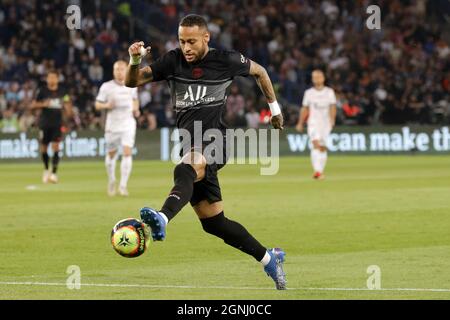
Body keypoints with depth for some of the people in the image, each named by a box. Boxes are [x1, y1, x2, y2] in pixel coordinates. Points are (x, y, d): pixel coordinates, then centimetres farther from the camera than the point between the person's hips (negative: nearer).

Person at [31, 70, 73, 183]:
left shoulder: (62, 91, 5)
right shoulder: (42, 91, 0)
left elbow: (67, 105, 18)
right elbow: (32, 105, 1)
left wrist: (68, 110, -3)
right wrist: (43, 104, -16)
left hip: (57, 123, 0)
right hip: (44, 123, 0)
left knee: (55, 147, -12)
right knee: (44, 148, 8)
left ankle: (54, 173, -12)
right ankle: (46, 170, 31)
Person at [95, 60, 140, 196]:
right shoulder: (106, 87, -3)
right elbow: (97, 104, 1)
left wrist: (136, 109, 3)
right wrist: (107, 105, -19)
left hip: (128, 123, 1)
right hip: (112, 124, -1)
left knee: (127, 153, -14)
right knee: (111, 154, 8)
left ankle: (123, 185, -12)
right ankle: (111, 182, 31)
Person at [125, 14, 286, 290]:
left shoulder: (227, 61, 0)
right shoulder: (173, 61, 4)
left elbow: (259, 72, 19)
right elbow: (133, 82, -1)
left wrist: (274, 107, 24)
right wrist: (134, 61, -22)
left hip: (215, 141, -5)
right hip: (191, 147, 5)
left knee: (185, 171, -39)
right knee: (214, 223, 7)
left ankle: (163, 218, -67)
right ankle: (269, 259, 23)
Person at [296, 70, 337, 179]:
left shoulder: (329, 92, 6)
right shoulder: (309, 92, 8)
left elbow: (332, 107, -2)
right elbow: (304, 109, 15)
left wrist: (332, 119, -18)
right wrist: (300, 123, 14)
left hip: (326, 122, 1)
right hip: (313, 122, -1)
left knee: (323, 148, 5)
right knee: (316, 144, -20)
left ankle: (321, 172, 16)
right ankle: (317, 171, -32)